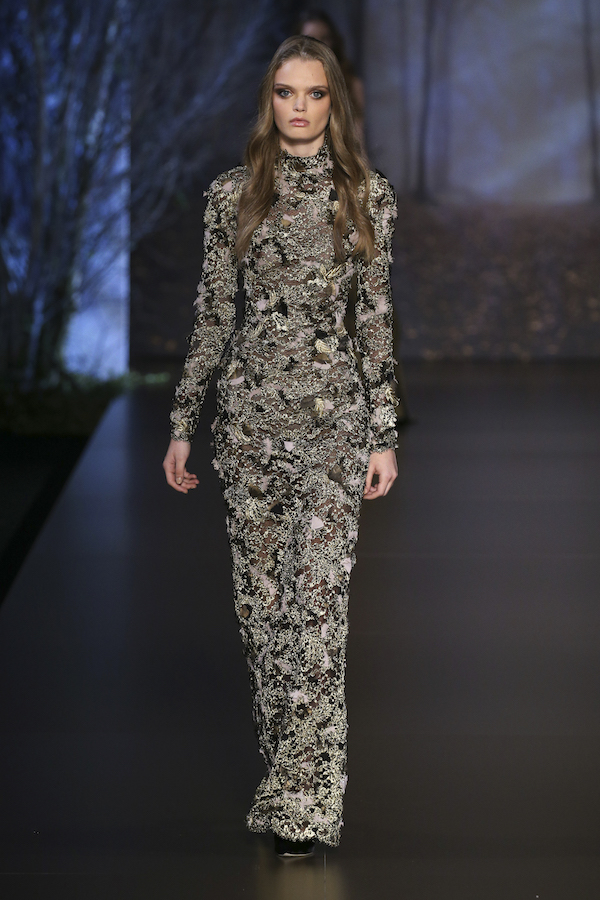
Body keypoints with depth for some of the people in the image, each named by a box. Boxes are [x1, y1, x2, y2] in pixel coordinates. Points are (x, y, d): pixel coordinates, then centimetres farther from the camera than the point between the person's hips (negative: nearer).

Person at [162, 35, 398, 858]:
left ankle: (304, 796, -10)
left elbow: (379, 317, 4)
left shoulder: (369, 196, 4)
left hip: (335, 408, -2)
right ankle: (292, 763, 18)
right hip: (249, 404, 2)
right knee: (259, 590, 5)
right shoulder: (232, 194, 7)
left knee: (319, 597, -9)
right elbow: (213, 315, 9)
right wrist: (183, 422, 5)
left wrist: (386, 433, -1)